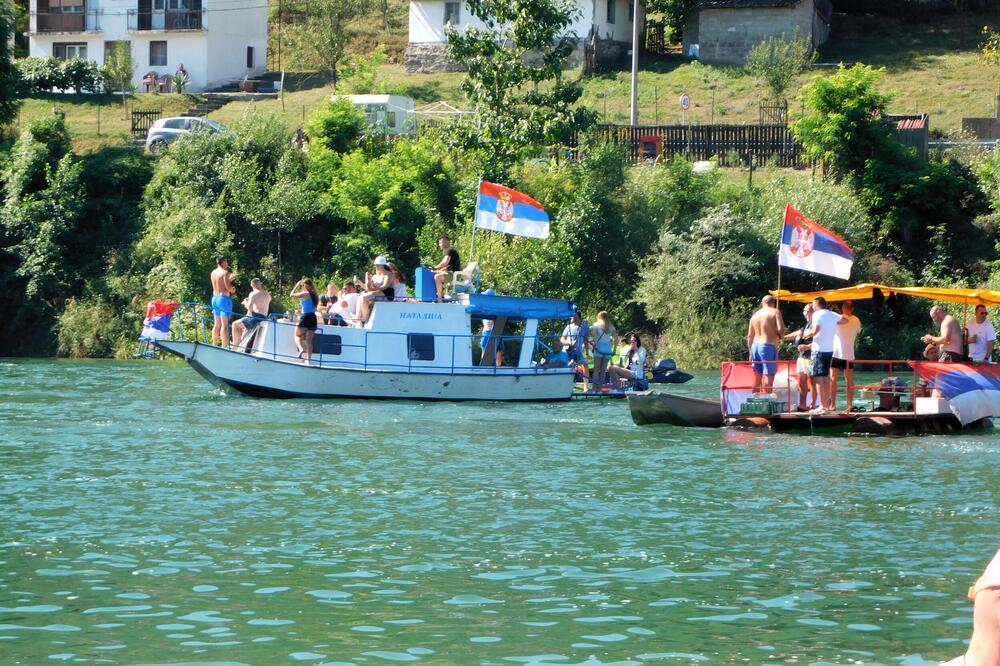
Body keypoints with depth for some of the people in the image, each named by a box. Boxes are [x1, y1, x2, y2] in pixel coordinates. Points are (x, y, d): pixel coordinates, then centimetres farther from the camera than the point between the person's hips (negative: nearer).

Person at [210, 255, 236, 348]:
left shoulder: (213, 273, 11)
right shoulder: (225, 273, -12)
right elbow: (228, 288, -19)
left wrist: (229, 280, 27)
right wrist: (233, 289, 2)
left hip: (215, 298, 8)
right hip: (224, 298, -8)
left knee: (217, 325, 15)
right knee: (225, 325, -8)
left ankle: (215, 346, 19)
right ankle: (225, 347, -11)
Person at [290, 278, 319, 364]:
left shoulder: (305, 294, -10)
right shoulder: (314, 295, 10)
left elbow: (292, 295, -8)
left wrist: (296, 286, 4)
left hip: (305, 318, -6)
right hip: (313, 319, 6)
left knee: (297, 335, 14)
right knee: (309, 340, 5)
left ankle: (301, 349, -12)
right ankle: (308, 359, 0)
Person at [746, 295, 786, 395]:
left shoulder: (755, 315, 13)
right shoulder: (775, 312, -4)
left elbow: (749, 336, 14)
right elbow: (781, 329, -15)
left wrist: (751, 352, 20)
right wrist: (780, 335, 7)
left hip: (755, 346, 6)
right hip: (769, 346, -6)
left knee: (757, 378, 12)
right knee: (769, 376, -8)